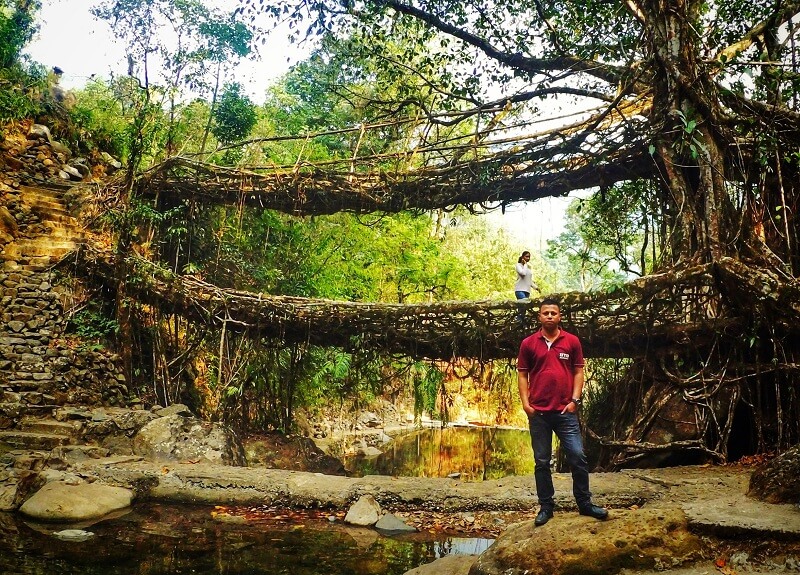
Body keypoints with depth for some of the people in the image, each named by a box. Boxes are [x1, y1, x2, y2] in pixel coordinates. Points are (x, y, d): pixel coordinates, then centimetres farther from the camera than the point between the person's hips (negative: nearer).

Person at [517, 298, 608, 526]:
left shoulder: (572, 341, 3)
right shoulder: (528, 343, 2)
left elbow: (578, 371, 6)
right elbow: (522, 374, 4)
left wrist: (575, 400, -4)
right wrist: (525, 403, -5)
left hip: (565, 411, 0)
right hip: (538, 413, 0)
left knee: (578, 457, 0)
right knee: (542, 462, 7)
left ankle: (585, 503, 15)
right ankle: (546, 506, 18)